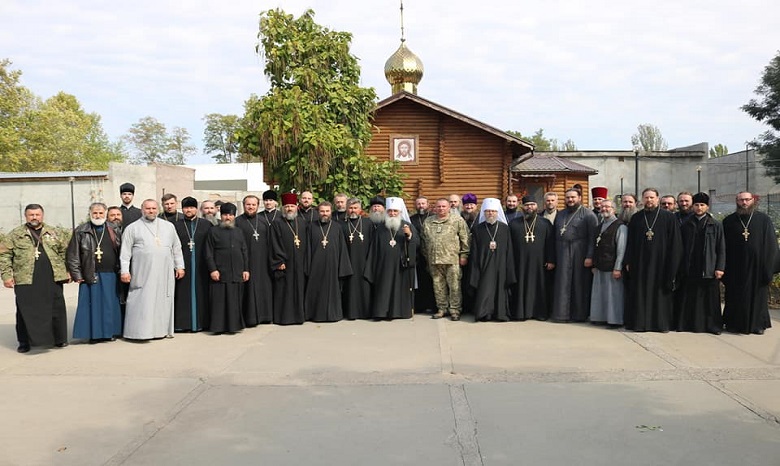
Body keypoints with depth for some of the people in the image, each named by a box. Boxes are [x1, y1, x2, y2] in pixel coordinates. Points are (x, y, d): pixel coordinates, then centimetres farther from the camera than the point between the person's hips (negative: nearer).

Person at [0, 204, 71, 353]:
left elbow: (66, 252, 12)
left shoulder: (55, 233, 11)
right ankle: (24, 342, 12)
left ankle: (59, 339, 17)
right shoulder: (14, 235, 6)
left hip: (52, 279, 1)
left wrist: (67, 271, 5)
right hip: (25, 280, -1)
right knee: (26, 312, 2)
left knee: (56, 310, 6)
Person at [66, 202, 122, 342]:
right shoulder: (81, 231, 3)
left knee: (110, 304, 6)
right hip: (90, 275, -2)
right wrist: (76, 274, -3)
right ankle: (94, 333, 9)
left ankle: (110, 331, 15)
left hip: (110, 275, 2)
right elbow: (72, 255, 2)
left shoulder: (113, 230, 10)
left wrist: (121, 270, 3)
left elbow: (120, 252, 10)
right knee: (93, 304, 1)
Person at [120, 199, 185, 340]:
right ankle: (141, 331, 0)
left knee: (164, 301, 5)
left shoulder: (169, 226, 12)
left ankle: (162, 329, 13)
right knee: (143, 302, -4)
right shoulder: (132, 228, 4)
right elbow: (125, 252, 1)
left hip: (165, 273, 3)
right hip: (143, 274, -3)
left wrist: (179, 266, 10)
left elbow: (176, 248, 15)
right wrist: (124, 270, -5)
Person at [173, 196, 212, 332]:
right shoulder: (176, 225, 8)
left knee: (200, 293, 3)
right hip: (183, 265, 0)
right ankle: (183, 323, 7)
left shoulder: (206, 224, 7)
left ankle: (201, 322, 10)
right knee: (183, 294, 1)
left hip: (201, 266, 0)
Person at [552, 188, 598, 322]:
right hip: (562, 254, 4)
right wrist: (553, 257, 7)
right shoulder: (560, 214, 16)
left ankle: (580, 314, 11)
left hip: (580, 254, -4)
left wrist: (590, 256, -15)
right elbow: (555, 235, 14)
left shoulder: (588, 214, -1)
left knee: (579, 284, 1)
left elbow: (593, 237, -7)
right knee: (563, 284, 3)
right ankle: (562, 313, 8)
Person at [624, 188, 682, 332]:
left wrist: (672, 264, -7)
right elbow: (630, 242, 8)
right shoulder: (636, 218, 8)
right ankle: (639, 322, 11)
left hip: (661, 262, -2)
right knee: (640, 293, 4)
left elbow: (675, 243, -2)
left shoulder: (669, 217, 1)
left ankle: (661, 323, 12)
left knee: (660, 292, 2)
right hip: (640, 263, 2)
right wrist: (628, 261, 2)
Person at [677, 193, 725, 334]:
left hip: (709, 270, -1)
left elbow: (721, 248, 2)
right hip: (690, 269, 1)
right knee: (689, 299, 4)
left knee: (710, 299, 2)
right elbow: (681, 247, 7)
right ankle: (688, 324, 11)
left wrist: (720, 268, -6)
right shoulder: (686, 225, 8)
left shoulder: (716, 225, 5)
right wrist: (680, 267, 1)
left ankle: (713, 325, 10)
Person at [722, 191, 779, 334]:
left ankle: (758, 324, 17)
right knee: (735, 297, 5)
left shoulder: (764, 219, 2)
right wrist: (724, 267, -2)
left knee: (757, 295, 7)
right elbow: (723, 246, 3)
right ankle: (734, 323, 14)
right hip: (735, 267, 0)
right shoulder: (729, 221, 4)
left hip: (757, 266, 0)